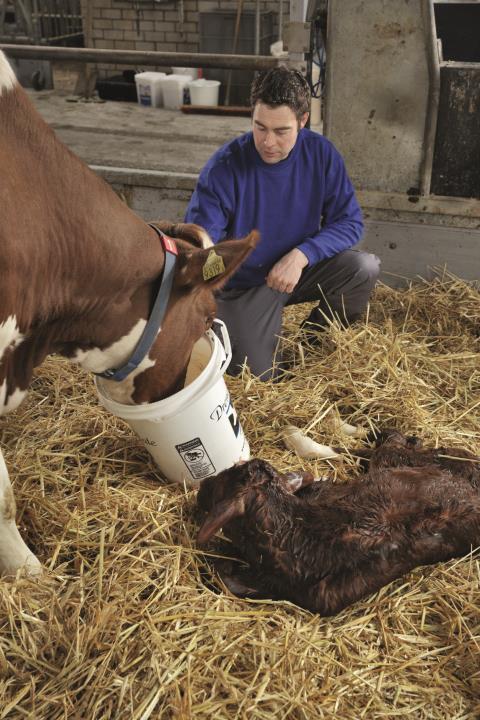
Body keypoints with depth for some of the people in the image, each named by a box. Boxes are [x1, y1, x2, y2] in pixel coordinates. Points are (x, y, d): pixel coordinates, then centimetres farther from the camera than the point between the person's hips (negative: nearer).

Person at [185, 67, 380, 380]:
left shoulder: (321, 153, -12)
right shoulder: (223, 168, -22)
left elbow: (350, 222, -10)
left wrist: (302, 255, -28)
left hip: (301, 268, 3)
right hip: (244, 283, -3)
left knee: (365, 268, -25)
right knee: (260, 377, -18)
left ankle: (311, 342, 3)